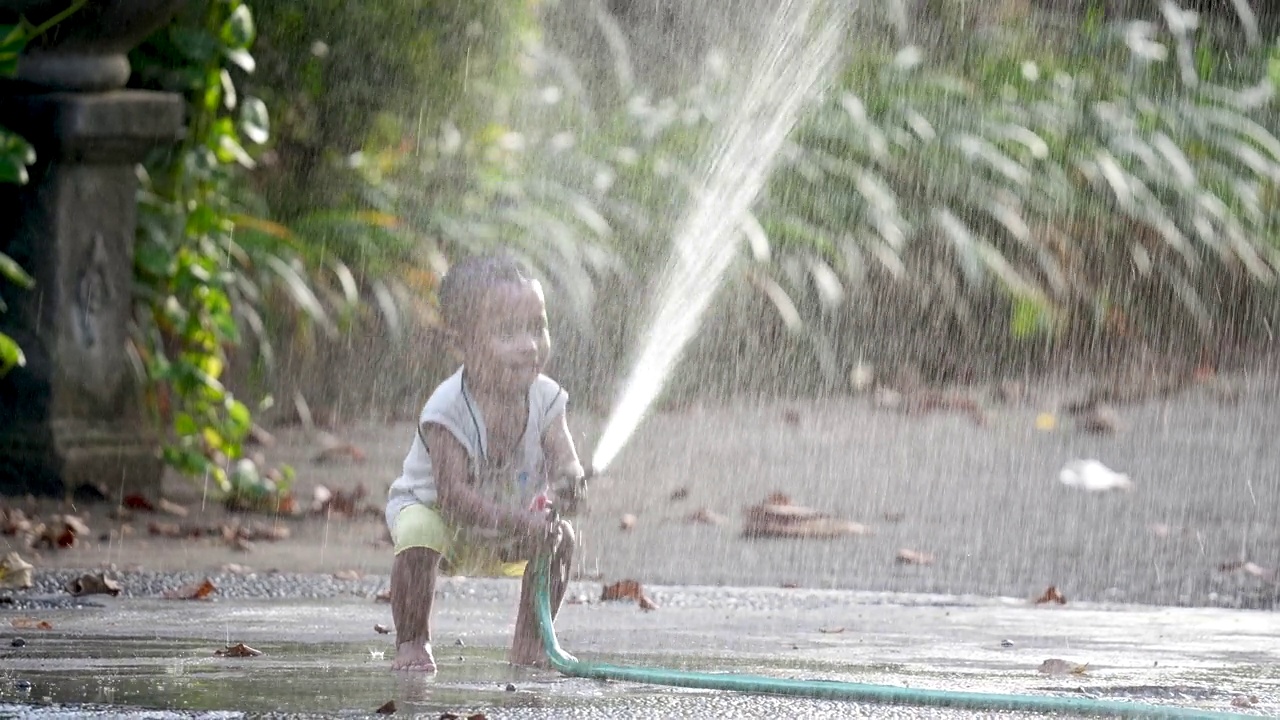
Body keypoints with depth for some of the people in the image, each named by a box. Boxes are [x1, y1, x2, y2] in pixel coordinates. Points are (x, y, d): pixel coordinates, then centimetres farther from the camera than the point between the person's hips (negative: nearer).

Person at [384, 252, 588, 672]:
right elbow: (453, 492, -40)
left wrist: (568, 481, -54)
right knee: (418, 540, -35)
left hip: (515, 504, 5)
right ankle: (412, 642, -15)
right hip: (428, 504, -5)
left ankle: (528, 642, 1)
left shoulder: (545, 398, -20)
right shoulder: (447, 410, -36)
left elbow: (564, 460, -26)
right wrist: (519, 523, -52)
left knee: (561, 540, -17)